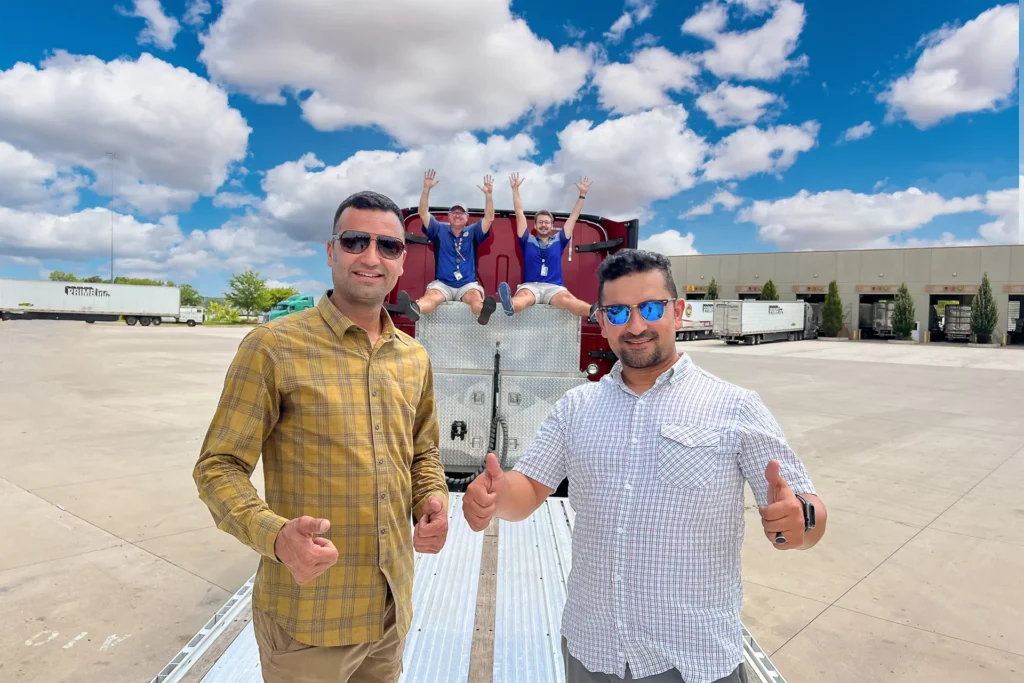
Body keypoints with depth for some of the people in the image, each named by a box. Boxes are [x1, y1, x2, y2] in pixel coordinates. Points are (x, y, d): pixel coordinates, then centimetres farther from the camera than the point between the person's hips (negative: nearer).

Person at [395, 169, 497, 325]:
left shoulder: (472, 232, 14)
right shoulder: (439, 230, 13)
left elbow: (489, 218, 2)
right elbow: (423, 213, 3)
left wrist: (488, 194, -12)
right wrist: (426, 189, -10)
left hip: (467, 284, 0)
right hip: (443, 283, 0)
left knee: (475, 295, -36)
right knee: (431, 296, -34)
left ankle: (483, 312, -70)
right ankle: (414, 309, -67)